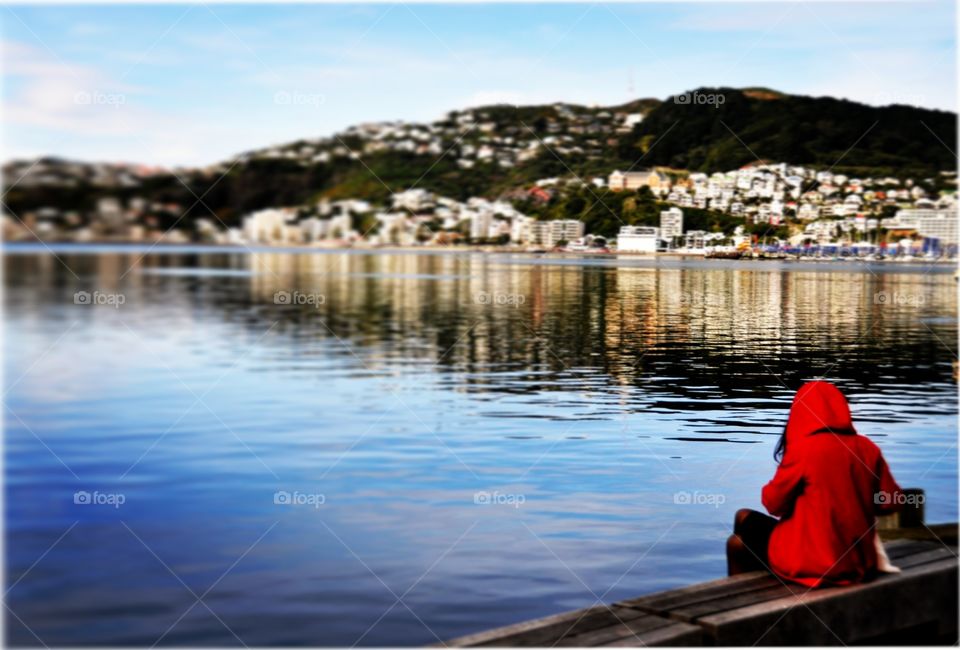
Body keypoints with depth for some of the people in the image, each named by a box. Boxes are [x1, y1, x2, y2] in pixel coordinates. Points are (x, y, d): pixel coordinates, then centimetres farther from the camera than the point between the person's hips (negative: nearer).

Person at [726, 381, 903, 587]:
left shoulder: (803, 448, -14)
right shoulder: (868, 448, 0)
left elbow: (773, 503, -6)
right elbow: (891, 502, 6)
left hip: (813, 563, -6)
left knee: (737, 542, 18)